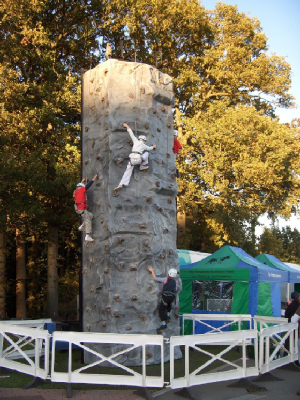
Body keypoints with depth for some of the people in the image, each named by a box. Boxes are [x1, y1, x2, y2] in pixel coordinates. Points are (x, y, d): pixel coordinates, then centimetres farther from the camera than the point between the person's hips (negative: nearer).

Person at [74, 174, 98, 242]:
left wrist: (82, 181, 55)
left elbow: (78, 187, 41)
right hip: (81, 208, -9)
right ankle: (87, 236, -11)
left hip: (78, 208, 9)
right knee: (88, 221, -6)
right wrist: (94, 178, 11)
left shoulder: (76, 191, 19)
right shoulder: (81, 190, -1)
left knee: (90, 215, 24)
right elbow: (88, 185, 2)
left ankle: (82, 226, 12)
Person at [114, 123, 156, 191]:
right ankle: (143, 166, 19)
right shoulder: (144, 146, 16)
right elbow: (149, 148, 37)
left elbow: (131, 134, 25)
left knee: (128, 171, 3)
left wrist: (127, 127, 39)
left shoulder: (136, 141, 17)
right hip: (139, 159, -2)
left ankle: (121, 184, -11)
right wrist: (153, 147, 60)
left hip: (132, 159, 2)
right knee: (146, 153, 23)